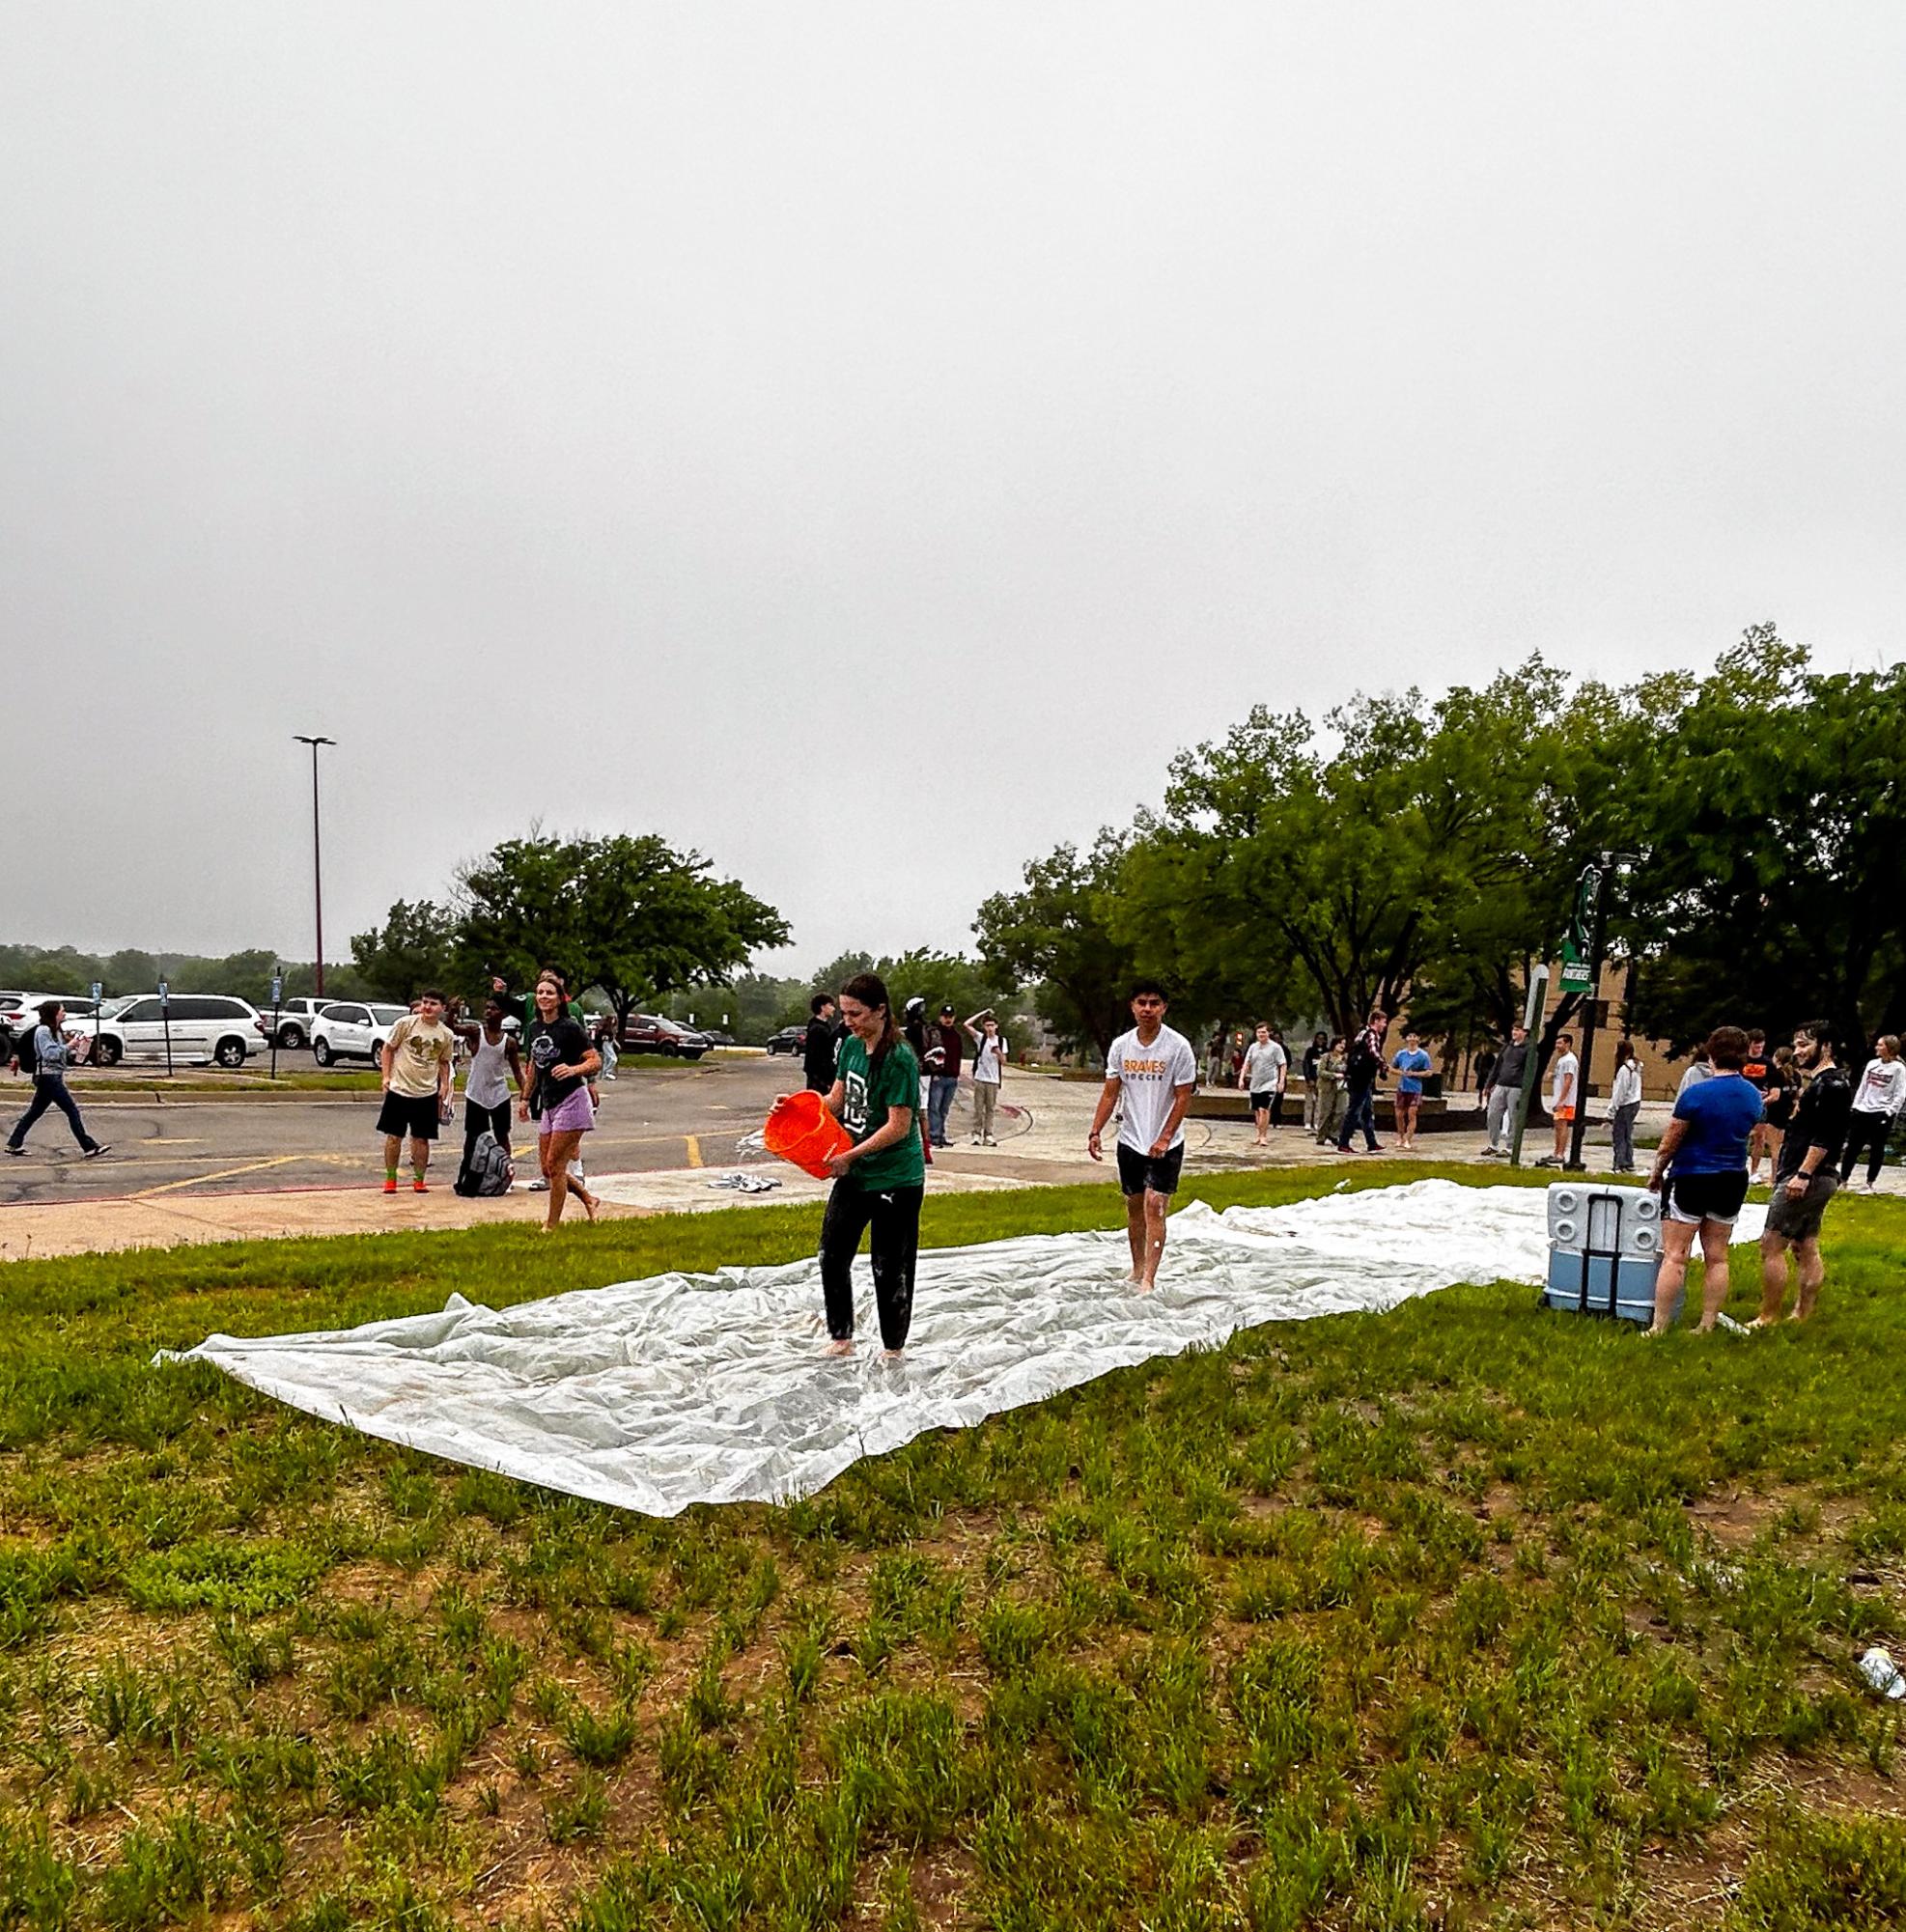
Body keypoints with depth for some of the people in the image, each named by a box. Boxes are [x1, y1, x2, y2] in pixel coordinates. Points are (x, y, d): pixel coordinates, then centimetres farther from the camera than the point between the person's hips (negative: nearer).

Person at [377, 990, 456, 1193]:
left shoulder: (446, 1035, 2)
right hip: (399, 1090, -2)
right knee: (394, 1136, 5)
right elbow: (388, 1048, 1)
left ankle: (419, 1180, 17)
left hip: (427, 1094, 2)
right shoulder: (406, 1023, -7)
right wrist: (386, 1076, -6)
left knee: (421, 1138, 6)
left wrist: (444, 1085, 4)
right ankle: (390, 1179, 18)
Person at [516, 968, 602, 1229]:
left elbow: (596, 1061, -14)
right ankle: (589, 1200, 30)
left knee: (555, 1165, -6)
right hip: (549, 1104, 8)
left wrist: (573, 1069, -31)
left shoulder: (570, 1028, -12)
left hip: (571, 1102, -8)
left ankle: (551, 1226, 7)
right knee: (546, 1167, 11)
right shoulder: (534, 1028, 9)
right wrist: (525, 1099, 22)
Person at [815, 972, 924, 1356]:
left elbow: (899, 1126, -22)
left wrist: (850, 1155, -24)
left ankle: (894, 1350, 23)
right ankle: (840, 1338, 31)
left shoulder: (900, 1058, -21)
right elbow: (835, 1101, 8)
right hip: (854, 1173, 8)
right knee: (832, 1256, 13)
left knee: (890, 1268, 5)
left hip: (896, 1180, -8)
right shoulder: (851, 1045, 3)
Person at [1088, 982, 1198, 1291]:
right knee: (1134, 1207, 13)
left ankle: (1149, 1280, -9)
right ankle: (1137, 1269, 28)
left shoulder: (1178, 1046, -10)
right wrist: (1095, 1132, -4)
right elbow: (1110, 1093, 5)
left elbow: (1183, 1097, -9)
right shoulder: (1120, 1045, 1)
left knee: (1154, 1207, -11)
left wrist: (1164, 1139, -14)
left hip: (1165, 1143, -4)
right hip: (1130, 1139, 4)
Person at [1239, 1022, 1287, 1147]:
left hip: (1269, 1084, -5)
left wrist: (1281, 1082, -11)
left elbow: (1283, 1065, -3)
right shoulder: (1253, 1047, 10)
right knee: (1257, 1111, 10)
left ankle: (1262, 1136, -7)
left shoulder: (1275, 1047, -4)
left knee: (1264, 1110, -15)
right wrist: (1241, 1078, 1)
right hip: (1255, 1084, 5)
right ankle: (1261, 1135, 23)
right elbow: (1246, 1064, 12)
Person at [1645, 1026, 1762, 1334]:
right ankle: (1707, 1326, 15)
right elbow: (1750, 1136, 16)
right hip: (1732, 1181, 6)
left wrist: (1656, 1173, 3)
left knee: (1675, 1257, -3)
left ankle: (1658, 1328, -2)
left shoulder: (1696, 1094, -17)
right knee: (1717, 1257, 12)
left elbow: (1670, 1142, -11)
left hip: (1691, 1179, -6)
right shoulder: (1754, 1095, 2)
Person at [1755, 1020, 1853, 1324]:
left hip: (1807, 1178, -11)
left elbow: (1825, 1136, -22)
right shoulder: (1817, 1083, 17)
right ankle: (1803, 1315, 19)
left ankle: (1768, 1319, -4)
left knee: (1771, 1246, -9)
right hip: (1810, 1178, 11)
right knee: (1806, 1248, 13)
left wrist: (1803, 1174, -25)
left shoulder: (1831, 1084, -14)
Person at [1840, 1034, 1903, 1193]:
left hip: (1881, 1115, -5)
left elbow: (1900, 1095, -9)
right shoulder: (1872, 1063, 9)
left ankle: (1870, 1183, 15)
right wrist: (1855, 1107, 9)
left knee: (1876, 1150, 5)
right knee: (1852, 1147, 6)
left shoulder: (1899, 1068, -7)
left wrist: (1888, 1113, -14)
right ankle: (1843, 1180, 13)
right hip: (1862, 1111, 5)